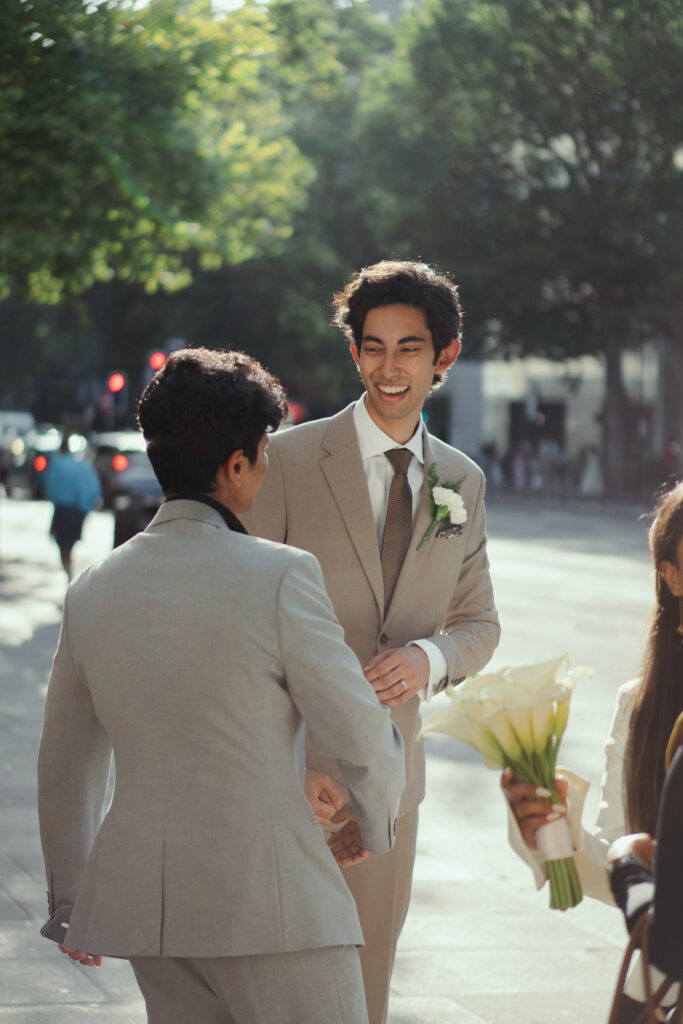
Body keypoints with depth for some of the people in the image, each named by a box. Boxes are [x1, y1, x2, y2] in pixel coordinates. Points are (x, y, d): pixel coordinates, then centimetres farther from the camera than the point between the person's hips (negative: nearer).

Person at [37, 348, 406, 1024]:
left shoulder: (92, 592, 5)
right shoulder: (280, 576, -13)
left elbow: (63, 766, 15)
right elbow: (361, 737, -8)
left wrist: (69, 901, 28)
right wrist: (377, 823, 14)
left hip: (143, 898, 6)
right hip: (268, 903, -6)